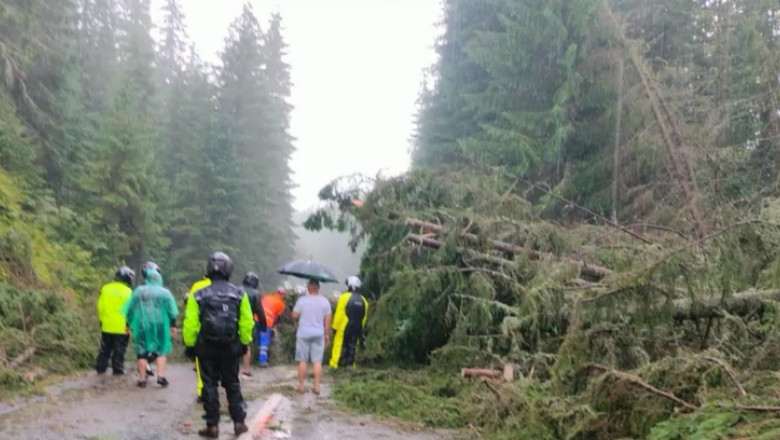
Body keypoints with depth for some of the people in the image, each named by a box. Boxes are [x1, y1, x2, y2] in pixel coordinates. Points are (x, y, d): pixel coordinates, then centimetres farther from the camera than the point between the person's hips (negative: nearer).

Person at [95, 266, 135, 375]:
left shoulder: (105, 289, 3)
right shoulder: (127, 292, -11)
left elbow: (100, 306, 5)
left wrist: (102, 319, 16)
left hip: (106, 326, 4)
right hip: (122, 327, -4)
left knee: (105, 349, 15)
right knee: (119, 350, 5)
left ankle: (100, 368, 18)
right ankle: (117, 369, 5)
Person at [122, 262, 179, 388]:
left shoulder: (138, 292, -2)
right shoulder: (165, 293, -3)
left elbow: (129, 310, 3)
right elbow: (172, 311, 0)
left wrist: (129, 324, 15)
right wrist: (173, 325, 13)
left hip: (142, 326, 0)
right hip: (160, 326, 0)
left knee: (142, 352, 9)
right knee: (160, 351, 12)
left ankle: (142, 378, 11)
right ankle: (161, 376, 0)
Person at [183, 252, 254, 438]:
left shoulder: (198, 295, -7)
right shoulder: (239, 294, -5)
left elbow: (191, 324, -7)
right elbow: (247, 323, -2)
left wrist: (190, 345, 4)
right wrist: (245, 343, 10)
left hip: (207, 347, -1)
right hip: (231, 347, 1)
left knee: (209, 385, 7)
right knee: (232, 384, 14)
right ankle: (239, 422, 15)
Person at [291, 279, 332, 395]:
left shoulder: (302, 300, -8)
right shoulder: (325, 301, -1)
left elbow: (294, 315, -5)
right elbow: (327, 320, 0)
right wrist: (327, 334, 9)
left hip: (303, 333, -1)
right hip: (318, 334, 1)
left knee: (302, 360, 7)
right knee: (317, 361, 5)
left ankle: (301, 385, 10)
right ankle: (317, 386, 3)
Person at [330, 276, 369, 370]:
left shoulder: (345, 297, -9)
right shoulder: (363, 301, 8)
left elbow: (339, 314, -11)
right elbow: (364, 317, 11)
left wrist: (335, 327, -6)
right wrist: (360, 329, 20)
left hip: (344, 328, -5)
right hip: (357, 329, 5)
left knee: (339, 347, -2)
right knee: (352, 348, 10)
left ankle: (334, 366, -6)